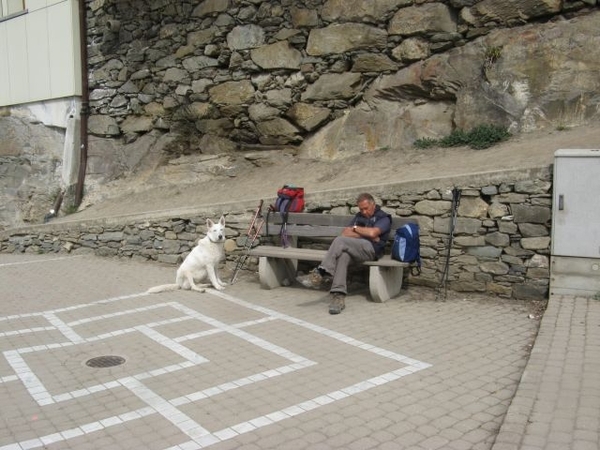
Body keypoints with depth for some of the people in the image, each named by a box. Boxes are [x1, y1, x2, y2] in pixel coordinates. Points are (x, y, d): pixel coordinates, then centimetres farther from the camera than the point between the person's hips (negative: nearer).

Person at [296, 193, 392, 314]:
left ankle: (321, 275, -30)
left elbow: (372, 233, -13)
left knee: (340, 240, -29)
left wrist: (355, 229, 4)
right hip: (356, 248, 5)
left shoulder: (384, 217, 7)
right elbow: (345, 232, 13)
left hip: (371, 249, -5)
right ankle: (338, 295, -40)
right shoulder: (359, 216, 26)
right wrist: (365, 234, 0)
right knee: (343, 255, -33)